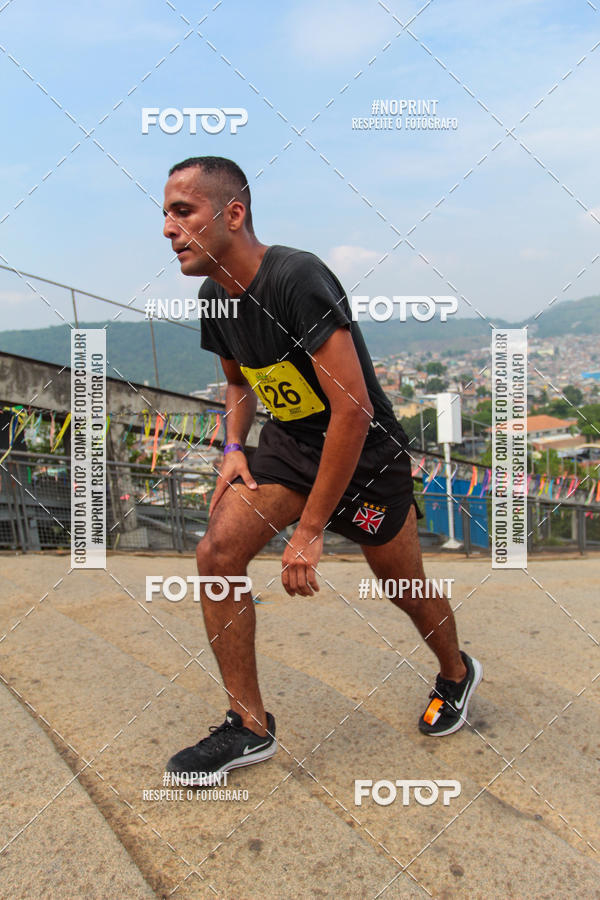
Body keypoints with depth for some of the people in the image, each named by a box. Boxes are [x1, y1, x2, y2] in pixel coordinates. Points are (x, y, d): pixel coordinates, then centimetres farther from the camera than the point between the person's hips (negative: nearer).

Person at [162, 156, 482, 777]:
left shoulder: (298, 279, -28)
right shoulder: (214, 296, -2)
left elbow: (354, 409, -32)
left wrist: (310, 532, -28)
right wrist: (233, 450, -2)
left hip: (367, 454, -6)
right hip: (289, 444, 6)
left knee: (405, 589, 10)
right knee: (216, 553, -13)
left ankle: (456, 674, 45)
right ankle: (249, 727, 3)